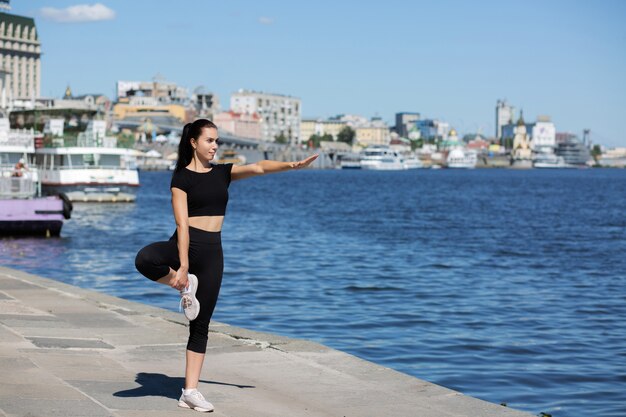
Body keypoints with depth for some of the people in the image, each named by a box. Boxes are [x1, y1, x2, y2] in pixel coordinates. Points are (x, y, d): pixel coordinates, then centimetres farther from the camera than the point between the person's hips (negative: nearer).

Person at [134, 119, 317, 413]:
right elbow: (182, 224, -14)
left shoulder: (222, 173, 12)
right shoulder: (182, 178, -4)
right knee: (144, 259, -38)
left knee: (201, 325, 5)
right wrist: (183, 267, -21)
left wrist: (292, 165, -17)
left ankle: (190, 392, 10)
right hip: (185, 244, -4)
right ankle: (185, 286, -10)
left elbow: (258, 167, 0)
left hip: (212, 252, 4)